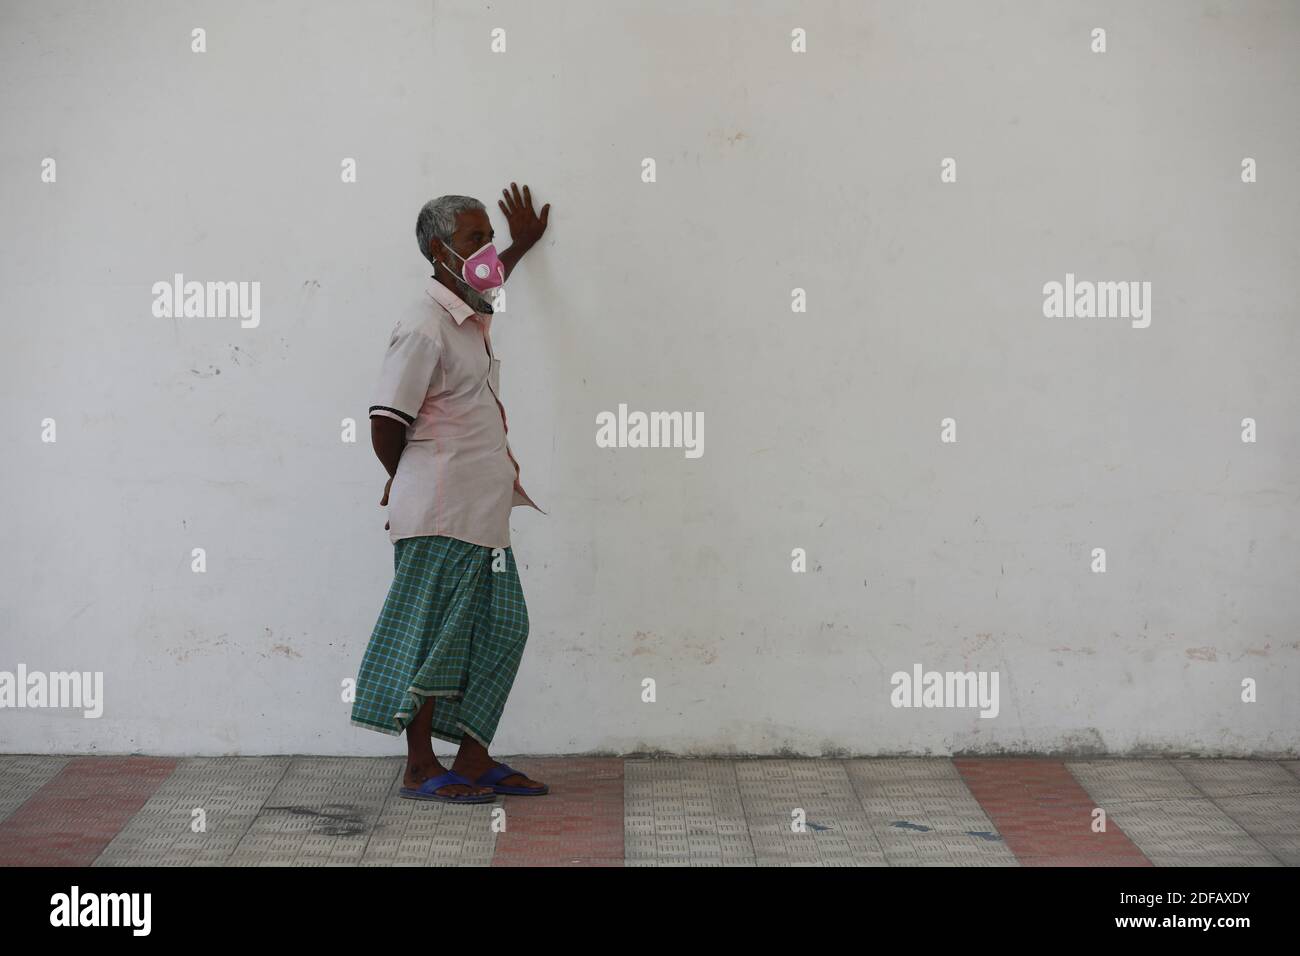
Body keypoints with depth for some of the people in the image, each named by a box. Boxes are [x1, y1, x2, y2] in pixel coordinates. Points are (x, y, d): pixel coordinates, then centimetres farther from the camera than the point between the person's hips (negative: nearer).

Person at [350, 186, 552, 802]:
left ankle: (473, 760, 17)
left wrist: (522, 245, 54)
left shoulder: (473, 318, 14)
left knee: (500, 629, 9)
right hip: (441, 517, -9)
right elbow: (387, 425, -16)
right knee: (433, 637, -2)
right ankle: (420, 770, 7)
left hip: (482, 513, 9)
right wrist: (413, 484, 0)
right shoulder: (425, 329, -15)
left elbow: (484, 280, 43)